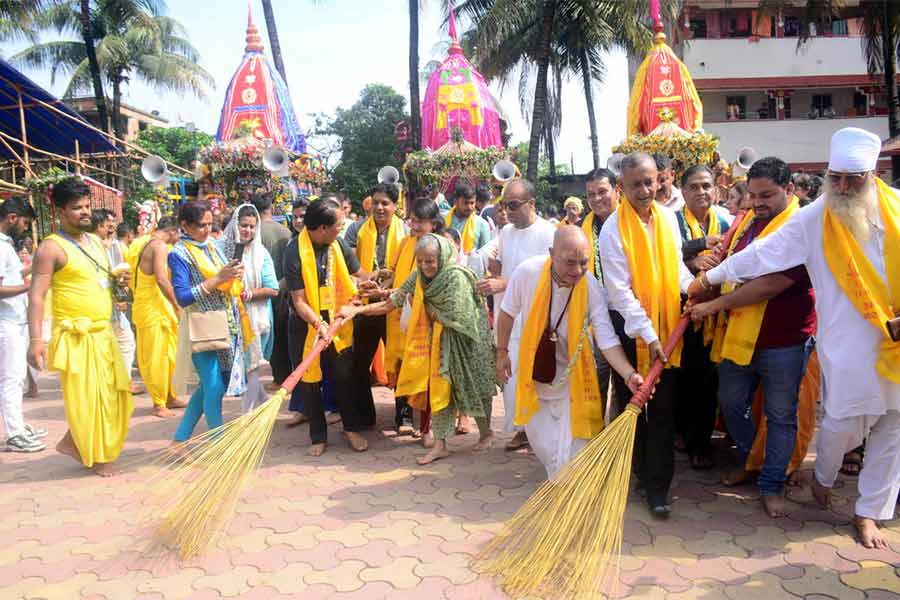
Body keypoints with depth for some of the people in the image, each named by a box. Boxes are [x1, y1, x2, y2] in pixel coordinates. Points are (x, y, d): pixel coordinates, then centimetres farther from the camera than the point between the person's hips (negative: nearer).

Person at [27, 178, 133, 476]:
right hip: (76, 336, -8)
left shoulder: (95, 241, 12)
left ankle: (73, 441, 29)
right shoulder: (51, 247, -11)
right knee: (87, 397, 1)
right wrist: (35, 339, -25)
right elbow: (36, 294, -17)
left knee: (112, 394, 13)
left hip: (104, 332, 8)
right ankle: (98, 457, 15)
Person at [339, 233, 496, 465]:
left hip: (463, 342, -5)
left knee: (470, 387, 8)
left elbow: (455, 318, -23)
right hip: (438, 341, 5)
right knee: (438, 389, 3)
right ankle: (440, 445, 10)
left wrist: (431, 310, -11)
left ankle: (486, 433, 31)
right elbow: (391, 303, -6)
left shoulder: (456, 277, -22)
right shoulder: (419, 277, -5)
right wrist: (358, 310, -14)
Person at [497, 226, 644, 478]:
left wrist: (629, 375, -42)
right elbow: (508, 313, -6)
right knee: (540, 441, 16)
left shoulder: (593, 288, -26)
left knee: (571, 447, -5)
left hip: (573, 376, -2)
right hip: (535, 370, 2)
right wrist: (502, 352, 2)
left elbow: (608, 341, -27)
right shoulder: (527, 272, -24)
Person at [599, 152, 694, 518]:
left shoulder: (668, 217, 3)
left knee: (663, 409, 4)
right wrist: (648, 335, -19)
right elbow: (620, 290, -16)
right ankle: (635, 472, 30)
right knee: (631, 405, 11)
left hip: (667, 324, 4)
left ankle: (658, 487, 12)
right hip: (630, 326, -4)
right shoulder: (613, 229, -13)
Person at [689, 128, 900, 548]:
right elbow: (761, 255, 1)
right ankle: (823, 476, 32)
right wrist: (711, 277, 3)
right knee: (844, 421, -2)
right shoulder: (813, 218, -2)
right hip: (849, 341, -3)